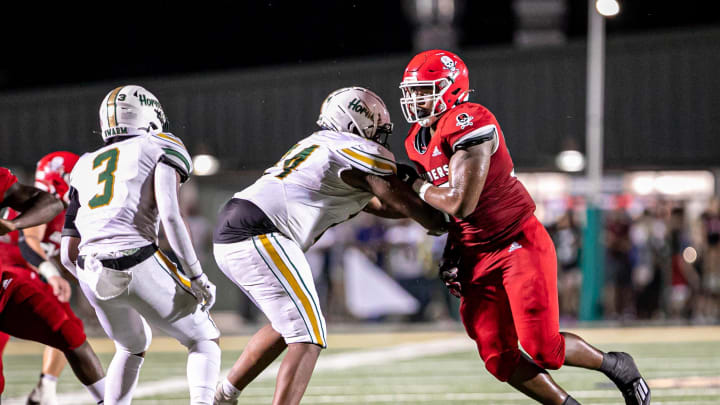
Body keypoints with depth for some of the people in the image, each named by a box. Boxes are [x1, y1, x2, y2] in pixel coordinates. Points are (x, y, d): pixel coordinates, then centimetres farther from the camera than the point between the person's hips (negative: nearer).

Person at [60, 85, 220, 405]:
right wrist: (197, 277, -5)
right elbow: (170, 215, -8)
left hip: (91, 273, 5)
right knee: (204, 340, 13)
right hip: (140, 263, -5)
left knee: (132, 348, 30)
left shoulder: (85, 166, 25)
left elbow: (68, 254, 21)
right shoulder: (160, 149, 10)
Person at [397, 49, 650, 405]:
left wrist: (416, 186, -10)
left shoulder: (470, 125, -21)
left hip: (519, 244, -8)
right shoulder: (419, 140, 7)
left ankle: (616, 366, 13)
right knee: (499, 360, 0)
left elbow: (461, 203, -27)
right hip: (476, 255, 8)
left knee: (542, 349, -13)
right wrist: (452, 252, 6)